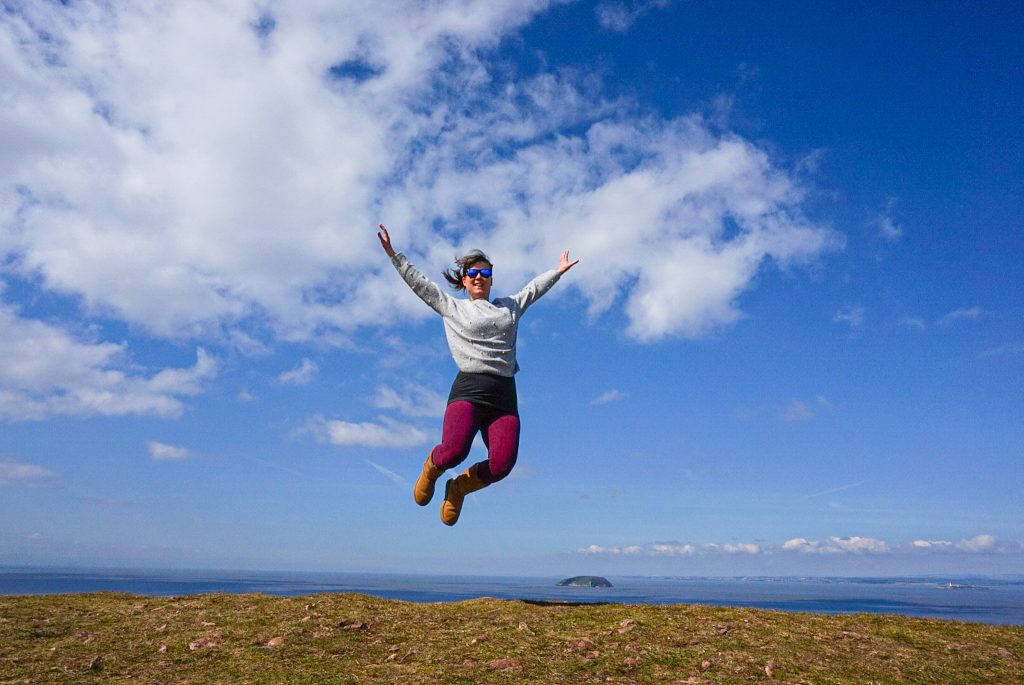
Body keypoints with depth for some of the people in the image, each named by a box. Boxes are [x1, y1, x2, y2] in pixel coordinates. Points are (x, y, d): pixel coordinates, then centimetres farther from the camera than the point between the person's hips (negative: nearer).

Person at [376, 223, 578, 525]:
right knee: (454, 451, -26)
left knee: (502, 464, -16)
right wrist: (393, 255, 14)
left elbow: (534, 287, 38)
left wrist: (558, 270, 43)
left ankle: (457, 489, 15)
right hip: (468, 389, -3)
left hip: (504, 395, 3)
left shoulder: (510, 306, 26)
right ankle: (430, 469, 14)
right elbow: (419, 283, 18)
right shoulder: (452, 307, 18)